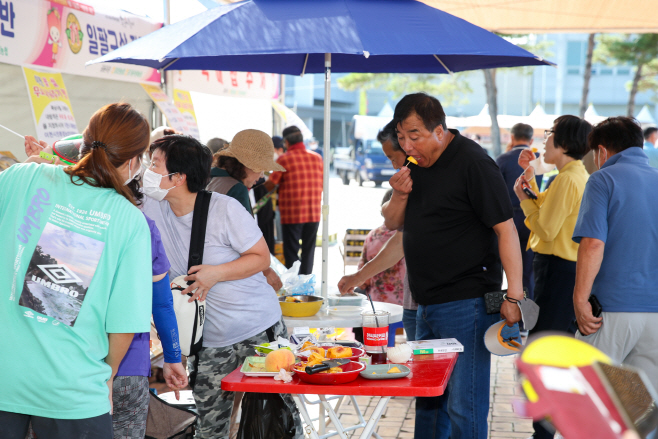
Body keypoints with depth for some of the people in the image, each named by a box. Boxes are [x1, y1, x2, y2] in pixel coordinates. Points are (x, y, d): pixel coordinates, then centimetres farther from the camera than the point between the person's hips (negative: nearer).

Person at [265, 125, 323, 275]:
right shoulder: (317, 158, 5)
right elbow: (322, 184, 11)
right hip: (314, 214, 4)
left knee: (291, 253, 4)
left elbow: (270, 185, -7)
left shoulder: (284, 159, -9)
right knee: (308, 251, 11)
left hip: (291, 214, -4)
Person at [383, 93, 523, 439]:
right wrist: (400, 195, -5)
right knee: (428, 401, 17)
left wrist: (514, 295, -21)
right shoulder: (416, 164, 11)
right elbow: (393, 224, 17)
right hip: (428, 304, 9)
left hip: (466, 304, -8)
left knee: (463, 407, -6)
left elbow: (505, 229, -16)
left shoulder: (473, 163, -14)